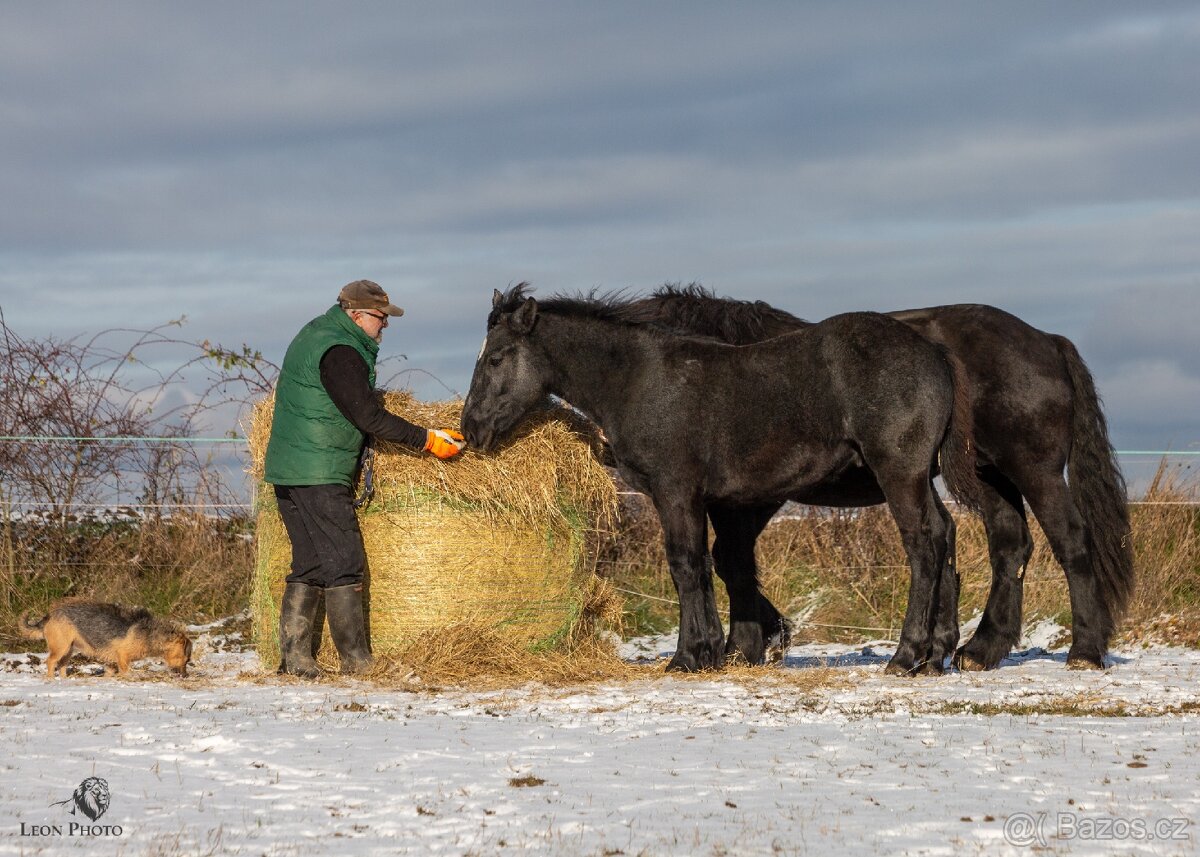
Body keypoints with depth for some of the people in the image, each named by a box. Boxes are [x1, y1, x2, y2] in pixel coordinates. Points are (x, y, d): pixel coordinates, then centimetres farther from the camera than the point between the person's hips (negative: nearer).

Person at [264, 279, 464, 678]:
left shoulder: (317, 334, 15)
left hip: (290, 471, 10)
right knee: (343, 561, -6)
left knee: (309, 563, 11)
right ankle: (357, 660, -4)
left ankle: (294, 656, 11)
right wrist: (427, 439, -14)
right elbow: (368, 416, -19)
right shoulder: (338, 353, -17)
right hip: (319, 476, -10)